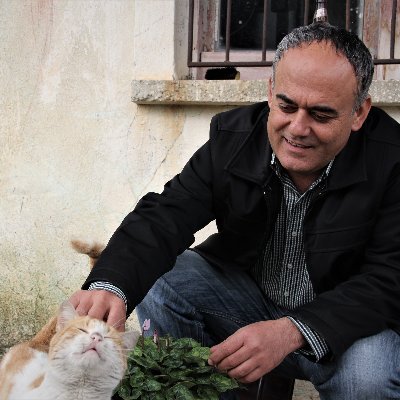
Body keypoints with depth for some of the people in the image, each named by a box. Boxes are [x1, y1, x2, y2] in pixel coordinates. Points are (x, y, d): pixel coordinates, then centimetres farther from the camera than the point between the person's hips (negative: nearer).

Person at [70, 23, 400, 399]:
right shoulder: (233, 136, -12)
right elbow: (165, 216, -20)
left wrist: (293, 332, -40)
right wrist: (109, 286, -43)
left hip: (349, 318, -2)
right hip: (247, 292, 3)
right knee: (161, 280, -20)